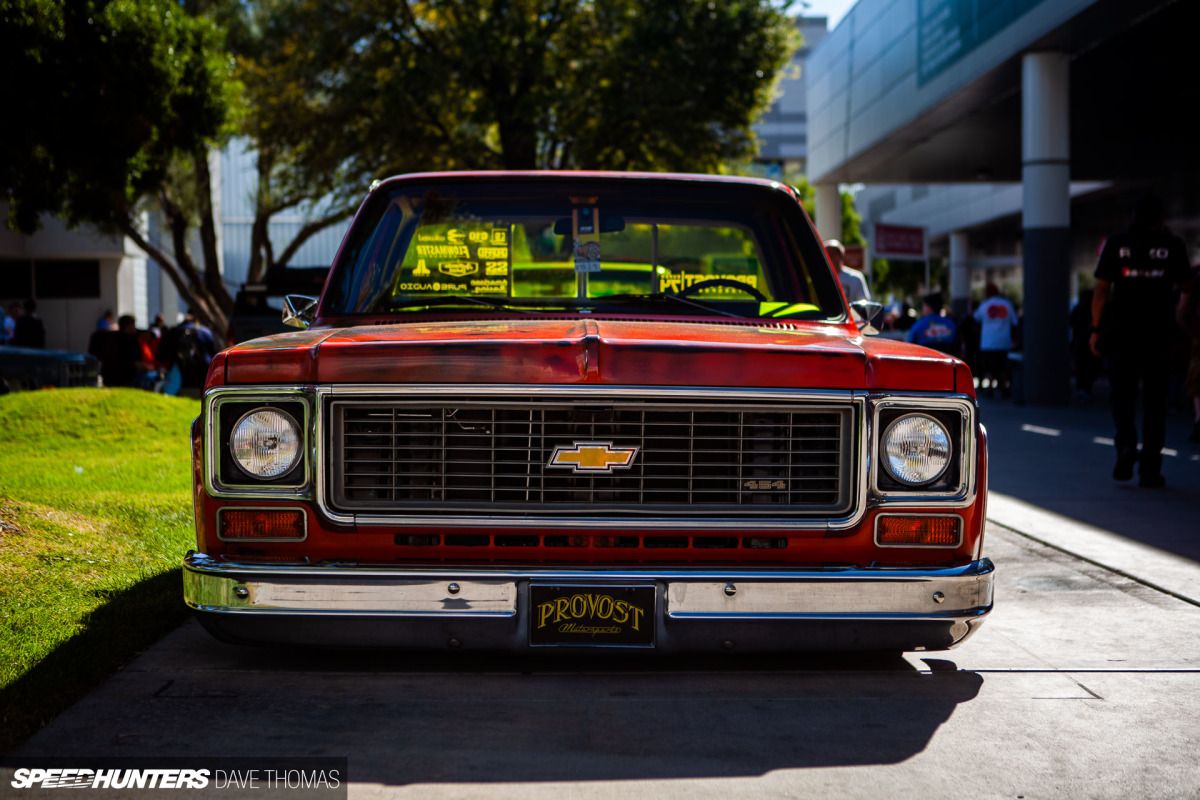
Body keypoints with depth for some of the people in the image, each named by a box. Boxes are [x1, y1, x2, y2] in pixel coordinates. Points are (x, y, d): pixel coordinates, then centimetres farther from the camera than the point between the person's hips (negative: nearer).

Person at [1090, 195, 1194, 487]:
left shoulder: (1115, 244, 1)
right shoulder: (1172, 245, 0)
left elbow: (1101, 290, 0)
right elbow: (1187, 286, 11)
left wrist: (1096, 329, 6)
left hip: (1123, 333, 0)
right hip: (1159, 334, 0)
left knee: (1123, 395, 12)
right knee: (1154, 402, 6)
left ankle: (1126, 445, -13)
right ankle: (1150, 469, 5)